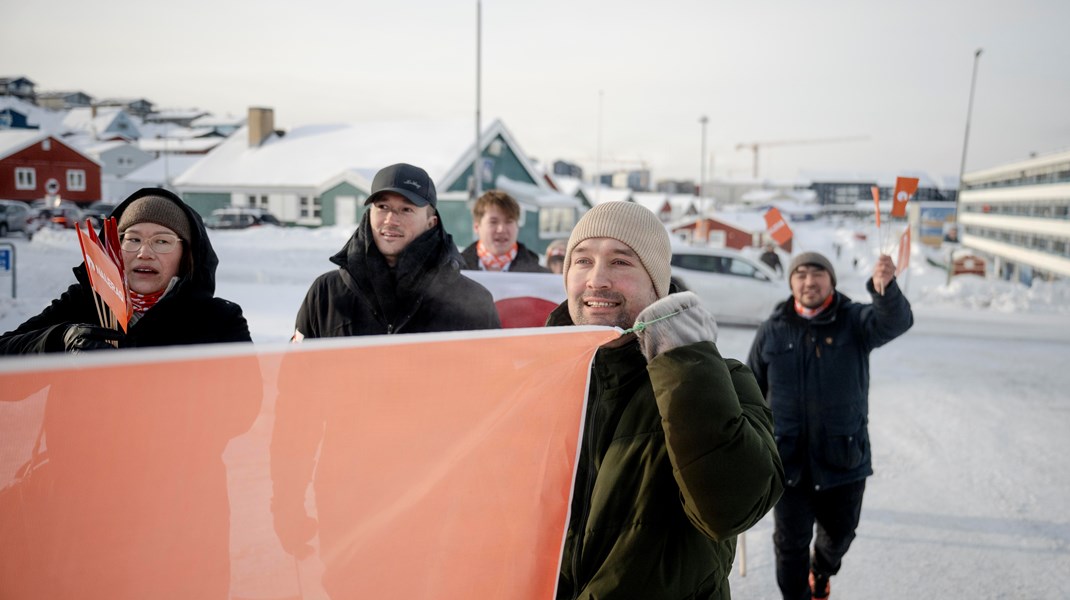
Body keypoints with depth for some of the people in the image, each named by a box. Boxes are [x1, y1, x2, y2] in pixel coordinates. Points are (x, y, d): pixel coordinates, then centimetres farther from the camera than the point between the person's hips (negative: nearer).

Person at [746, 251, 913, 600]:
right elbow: (751, 391, 6)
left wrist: (885, 288, -51)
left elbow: (896, 321, -29)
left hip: (843, 458, 1)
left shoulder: (855, 321, -6)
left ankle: (822, 571, 55)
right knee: (790, 544, 6)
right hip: (789, 460, 0)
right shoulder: (773, 330, -2)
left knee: (839, 534, 22)